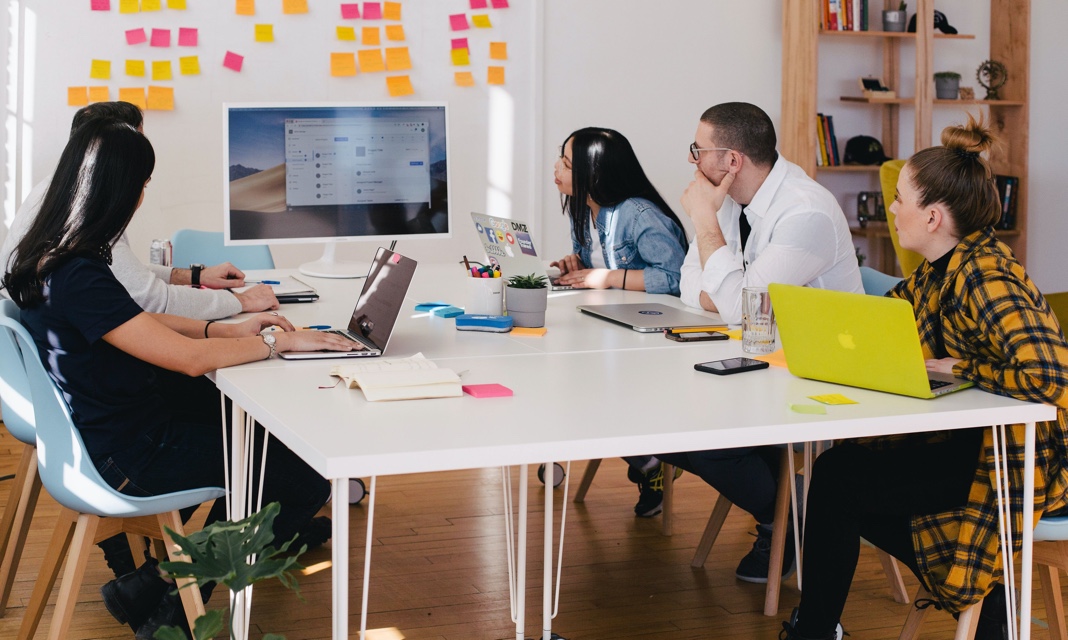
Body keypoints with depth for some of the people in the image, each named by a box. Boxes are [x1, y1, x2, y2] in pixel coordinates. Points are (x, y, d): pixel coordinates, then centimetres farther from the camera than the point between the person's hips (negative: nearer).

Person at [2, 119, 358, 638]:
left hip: (104, 426, 10)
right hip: (130, 455, -10)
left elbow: (138, 323, 14)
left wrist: (229, 331, 7)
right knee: (307, 482, -4)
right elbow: (189, 358, -28)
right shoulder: (79, 279, -30)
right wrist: (280, 342, -14)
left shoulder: (48, 257, 1)